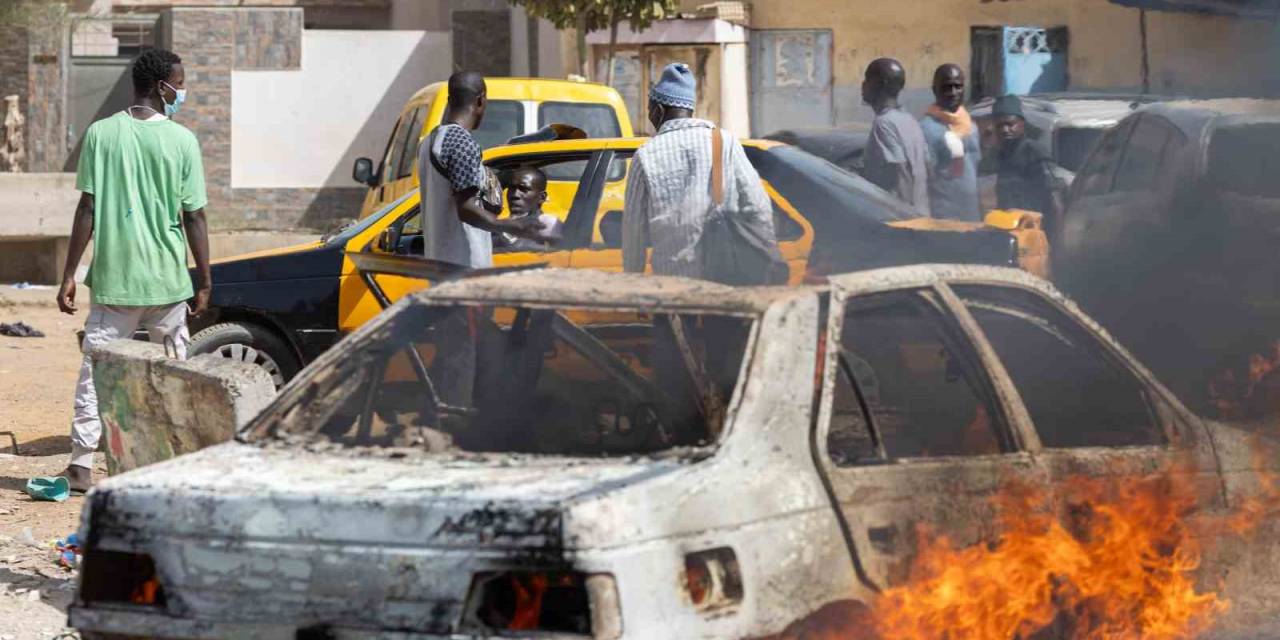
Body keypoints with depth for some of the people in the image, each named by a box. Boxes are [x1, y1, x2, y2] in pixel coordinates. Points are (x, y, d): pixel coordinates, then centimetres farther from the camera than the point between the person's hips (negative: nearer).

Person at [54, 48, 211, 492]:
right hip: (168, 279, -1)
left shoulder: (101, 134, -2)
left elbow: (87, 210, -4)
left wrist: (69, 275, 1)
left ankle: (82, 464, -4)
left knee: (97, 370, 3)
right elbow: (193, 217, -3)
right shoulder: (182, 141, -5)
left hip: (113, 277, 1)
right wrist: (204, 282, 4)